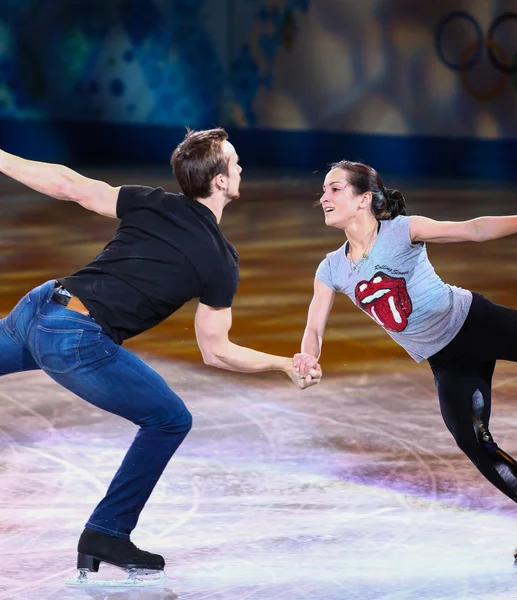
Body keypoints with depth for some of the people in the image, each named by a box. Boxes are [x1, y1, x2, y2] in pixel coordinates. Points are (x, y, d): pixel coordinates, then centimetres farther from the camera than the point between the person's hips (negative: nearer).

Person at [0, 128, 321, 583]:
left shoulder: (150, 203, 11)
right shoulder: (221, 261, 1)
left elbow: (69, 185, 10)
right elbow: (216, 352, 5)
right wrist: (288, 366, 17)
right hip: (77, 341, -5)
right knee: (170, 420, 13)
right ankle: (107, 535, 12)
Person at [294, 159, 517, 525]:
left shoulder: (400, 231, -13)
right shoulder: (332, 270, 1)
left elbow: (473, 229, -23)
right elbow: (314, 329, 1)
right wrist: (309, 357, -23)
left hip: (473, 321, -4)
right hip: (446, 362, 4)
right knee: (473, 442, -10)